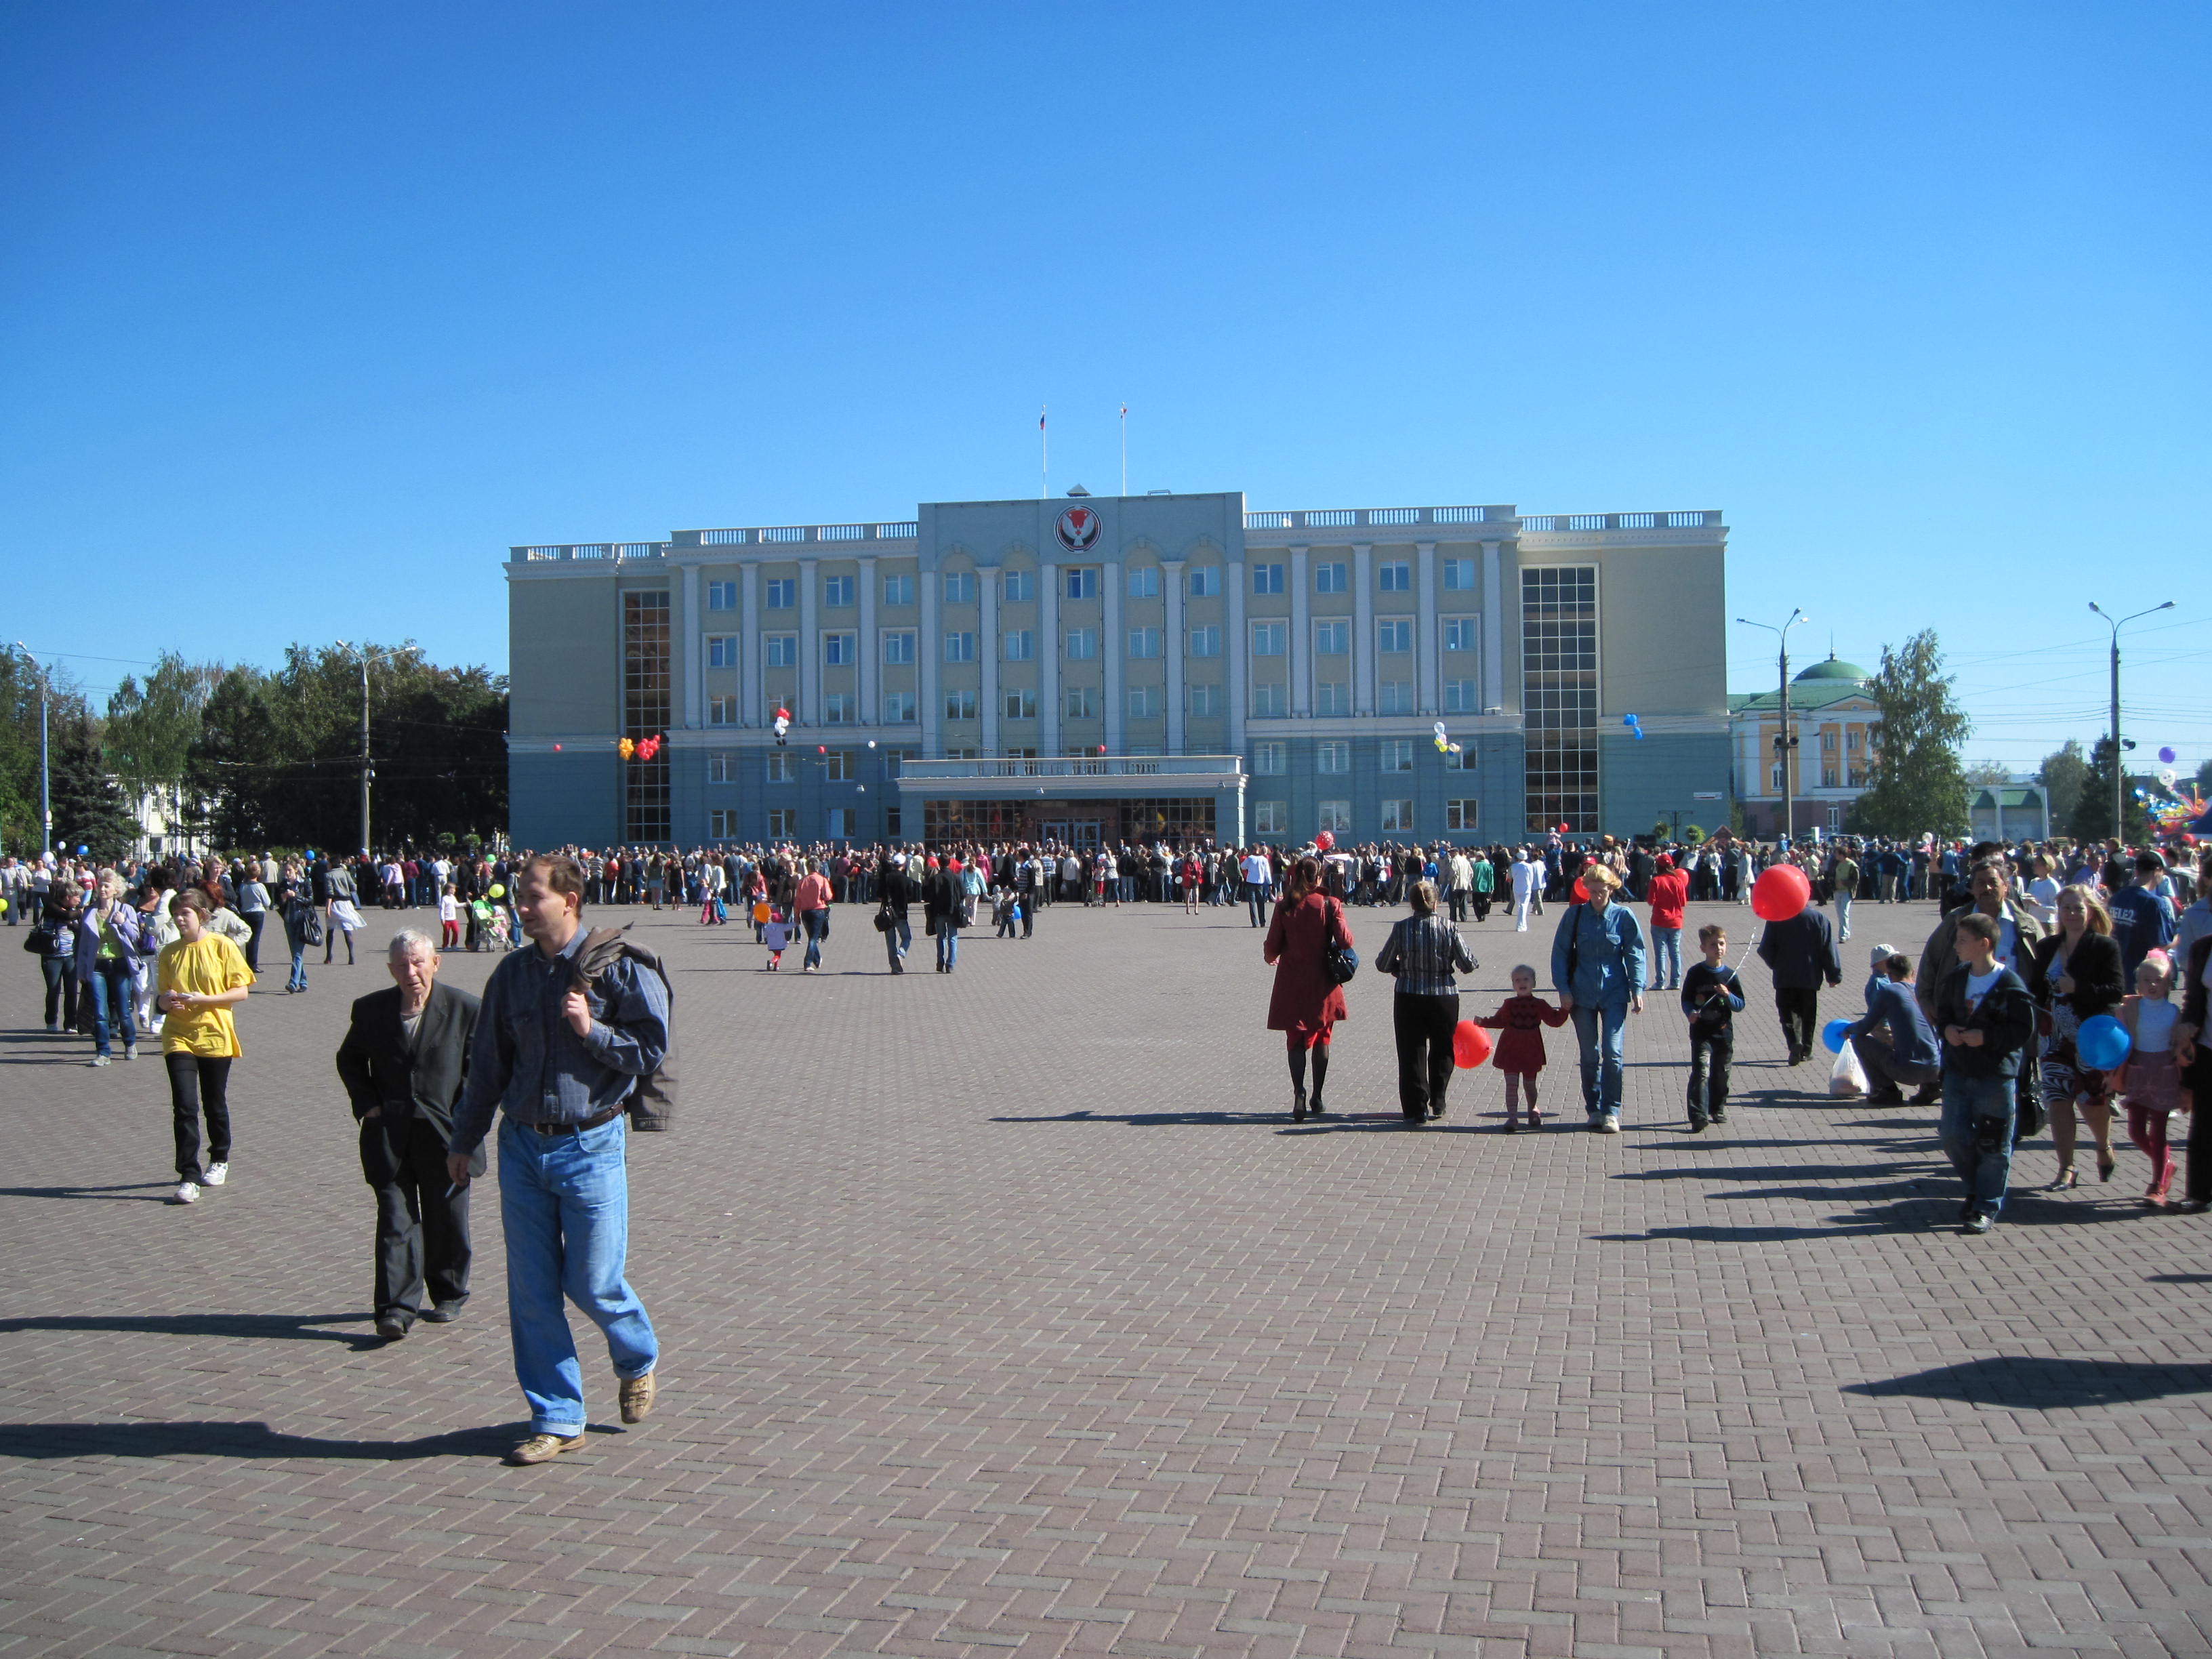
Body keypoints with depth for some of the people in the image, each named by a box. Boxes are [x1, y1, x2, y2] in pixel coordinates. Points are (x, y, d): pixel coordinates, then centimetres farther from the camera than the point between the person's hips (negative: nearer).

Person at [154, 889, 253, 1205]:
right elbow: (161, 998, 12)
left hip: (214, 1035, -2)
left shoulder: (222, 947, -4)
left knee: (214, 1104, 12)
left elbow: (240, 992, -6)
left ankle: (219, 1161, 35)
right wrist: (167, 1000, -12)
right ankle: (188, 1178, -8)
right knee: (184, 1107, -9)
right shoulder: (170, 952, 6)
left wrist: (204, 999, -18)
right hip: (179, 1036, 2)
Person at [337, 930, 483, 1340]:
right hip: (389, 1134, 1)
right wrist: (366, 1103, 2)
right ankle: (396, 1308, -4)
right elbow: (349, 1060, 16)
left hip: (446, 1136, -1)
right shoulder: (371, 1009, 2)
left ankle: (448, 1295, 28)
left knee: (446, 1222, 10)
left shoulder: (464, 1009, -4)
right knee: (395, 1219, -5)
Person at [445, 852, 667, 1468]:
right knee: (531, 1290, 5)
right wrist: (464, 1140, 18)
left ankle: (638, 1361, 32)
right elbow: (488, 1063, 15)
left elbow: (651, 1050, -6)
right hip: (522, 1145, 4)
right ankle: (556, 1421, 16)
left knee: (592, 1283, 1)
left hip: (591, 1145, -4)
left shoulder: (616, 967, -8)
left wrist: (591, 1031, -19)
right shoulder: (512, 973, 6)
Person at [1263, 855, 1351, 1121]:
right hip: (1322, 983, 0)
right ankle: (1317, 1099, 18)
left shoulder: (1284, 907, -5)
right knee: (1321, 1039, 14)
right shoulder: (1329, 905, -8)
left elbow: (1273, 946, -2)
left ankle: (1299, 1094, -11)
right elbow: (1345, 942, -11)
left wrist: (1269, 958, 20)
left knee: (1296, 1041, 7)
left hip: (1291, 982, 0)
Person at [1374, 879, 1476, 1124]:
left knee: (1412, 1052, 9)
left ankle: (1416, 1108, 6)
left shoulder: (1401, 928, -8)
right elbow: (1468, 965, -7)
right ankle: (1437, 1105, 25)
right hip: (1444, 997, 1)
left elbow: (1382, 964, -3)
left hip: (1409, 1000, -1)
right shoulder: (1449, 928, -8)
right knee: (1441, 1051, 20)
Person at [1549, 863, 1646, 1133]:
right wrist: (1563, 989, -3)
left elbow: (1636, 955, 1)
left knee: (1612, 1053, -8)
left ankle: (1611, 1112, 0)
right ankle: (1594, 1110, 18)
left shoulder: (1623, 916, -3)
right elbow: (1560, 953, 3)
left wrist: (1637, 990, -7)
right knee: (1589, 1055, 7)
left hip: (1614, 994, -1)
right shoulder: (1574, 915, -1)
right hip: (1582, 994, 1)